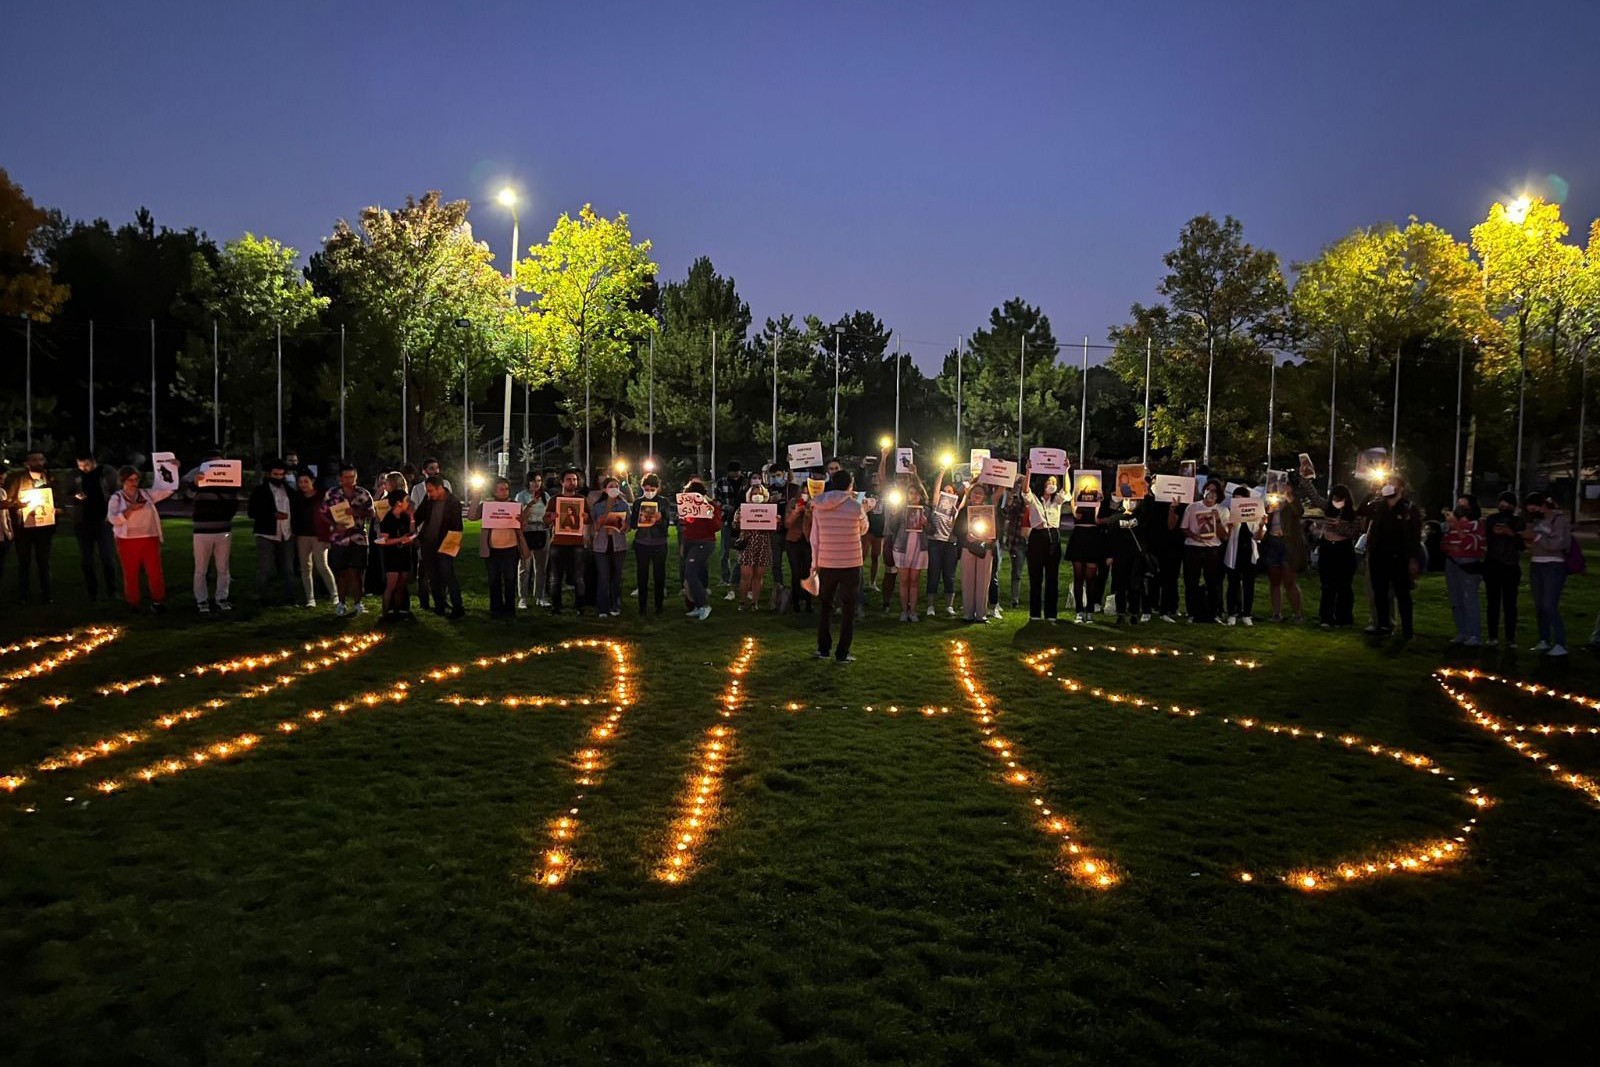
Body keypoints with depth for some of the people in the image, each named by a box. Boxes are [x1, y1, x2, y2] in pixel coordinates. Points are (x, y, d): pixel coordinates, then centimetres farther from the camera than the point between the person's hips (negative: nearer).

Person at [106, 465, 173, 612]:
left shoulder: (147, 494, 9)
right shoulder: (116, 498, 1)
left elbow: (168, 490, 7)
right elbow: (114, 519, -10)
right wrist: (131, 509, -20)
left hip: (150, 539, 2)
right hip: (128, 541, -1)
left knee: (155, 572, -3)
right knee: (130, 574, 6)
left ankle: (158, 601, 6)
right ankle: (133, 604, 15)